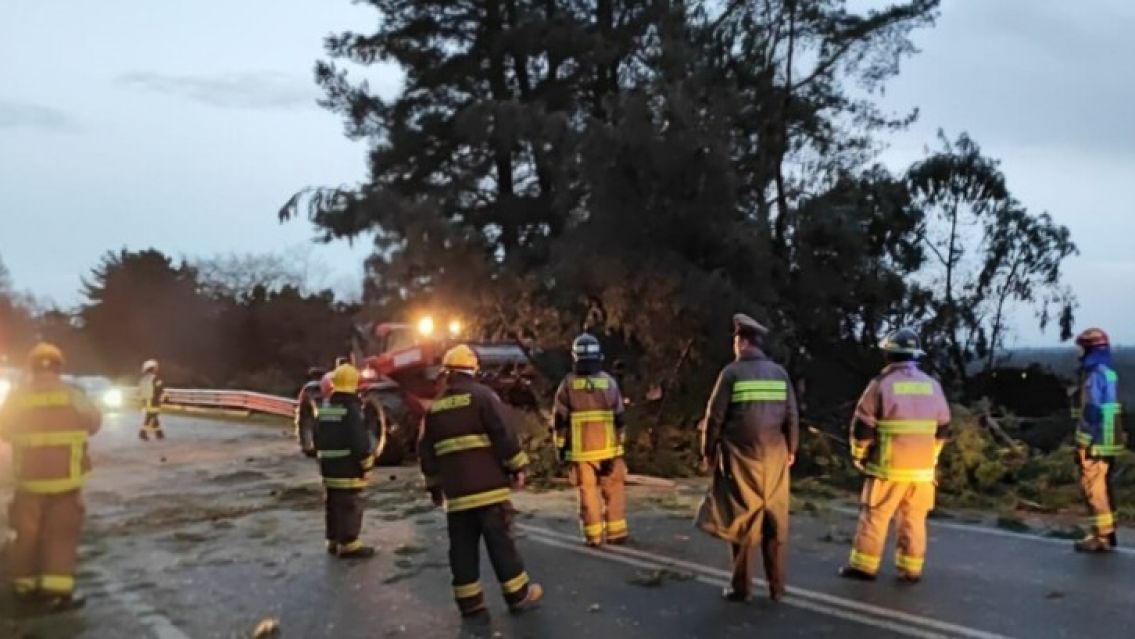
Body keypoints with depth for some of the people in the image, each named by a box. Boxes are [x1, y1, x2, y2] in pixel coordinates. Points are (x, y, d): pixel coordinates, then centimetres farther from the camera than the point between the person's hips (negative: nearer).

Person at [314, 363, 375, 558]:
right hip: (349, 467, -8)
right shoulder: (351, 408, -16)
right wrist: (367, 464, -10)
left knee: (332, 504, 16)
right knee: (350, 505, -3)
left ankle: (334, 541, 25)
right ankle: (349, 545, -1)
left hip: (328, 466, 8)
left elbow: (318, 438, 18)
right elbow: (360, 441, -20)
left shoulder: (324, 407, 11)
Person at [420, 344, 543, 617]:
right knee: (501, 542, 1)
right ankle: (519, 595, 8)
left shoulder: (435, 407, 13)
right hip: (488, 486, -4)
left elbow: (426, 451, 16)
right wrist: (517, 467, -3)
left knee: (462, 547, 9)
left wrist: (434, 486, 24)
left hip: (455, 490, 4)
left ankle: (469, 600, 12)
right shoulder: (482, 395, -3)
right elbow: (503, 435, -11)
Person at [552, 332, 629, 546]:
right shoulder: (609, 381, 0)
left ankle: (593, 535, 9)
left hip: (580, 449, -1)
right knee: (613, 490, 11)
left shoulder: (568, 384, -4)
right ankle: (617, 533, 13)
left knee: (588, 492, 7)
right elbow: (619, 418, 2)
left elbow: (560, 420, -2)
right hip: (607, 447, 1)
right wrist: (619, 443, 10)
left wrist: (561, 446, 7)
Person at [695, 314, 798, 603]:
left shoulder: (732, 372, -6)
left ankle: (742, 587, 8)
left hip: (741, 458, -3)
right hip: (774, 457, 4)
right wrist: (790, 449, 18)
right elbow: (792, 416, 6)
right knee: (775, 520, 9)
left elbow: (715, 417, -6)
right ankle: (776, 587, 13)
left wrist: (708, 452, 4)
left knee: (742, 519, 4)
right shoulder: (779, 373, 5)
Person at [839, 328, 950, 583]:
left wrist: (858, 455, 8)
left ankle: (864, 566, 10)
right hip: (922, 468, 4)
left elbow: (862, 425, -8)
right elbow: (943, 428, 13)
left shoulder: (882, 384, -10)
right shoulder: (933, 385, 5)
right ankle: (911, 569, 18)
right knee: (914, 518, 13)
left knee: (875, 516, 5)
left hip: (889, 466, -4)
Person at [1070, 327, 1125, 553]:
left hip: (1096, 442, -10)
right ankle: (1106, 533, 23)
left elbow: (1093, 412, -21)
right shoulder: (1108, 373, 15)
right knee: (1102, 488, 16)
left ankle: (1101, 537, -1)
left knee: (1094, 488, -5)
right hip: (1107, 440, 10)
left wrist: (1086, 444, -19)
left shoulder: (1095, 375, -17)